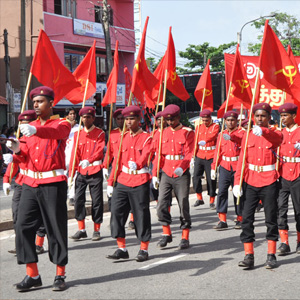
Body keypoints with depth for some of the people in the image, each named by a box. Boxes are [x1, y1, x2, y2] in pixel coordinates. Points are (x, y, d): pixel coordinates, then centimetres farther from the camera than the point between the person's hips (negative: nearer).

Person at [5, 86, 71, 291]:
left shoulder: (62, 124, -2)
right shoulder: (30, 127, 15)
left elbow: (55, 132, -27)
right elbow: (26, 158, 13)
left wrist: (36, 130, -47)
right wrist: (17, 150, -10)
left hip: (53, 184, -5)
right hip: (30, 183, 5)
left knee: (56, 228, 0)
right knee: (23, 226, -2)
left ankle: (60, 275, 10)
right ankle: (32, 275, 5)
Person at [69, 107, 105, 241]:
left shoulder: (100, 133, 2)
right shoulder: (77, 134, 10)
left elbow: (100, 150, -10)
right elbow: (74, 155, 7)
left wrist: (88, 160, -27)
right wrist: (71, 174, 0)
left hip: (95, 171, -3)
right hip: (81, 171, 3)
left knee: (97, 200, 1)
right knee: (78, 199, -3)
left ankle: (96, 230, 11)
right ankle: (81, 230, 6)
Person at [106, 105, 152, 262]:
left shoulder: (146, 138, -3)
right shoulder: (122, 138, 12)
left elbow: (145, 156, -20)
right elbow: (117, 161, 13)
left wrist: (136, 164, -41)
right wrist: (110, 182, 9)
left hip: (140, 183, -5)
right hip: (122, 181, 5)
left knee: (141, 215, 1)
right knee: (116, 212, -2)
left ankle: (144, 249, 12)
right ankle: (122, 249, 6)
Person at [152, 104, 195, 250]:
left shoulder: (188, 133, -2)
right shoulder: (163, 133, 11)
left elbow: (189, 153, -11)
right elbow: (159, 154, 12)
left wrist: (181, 167, -29)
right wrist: (155, 174, 7)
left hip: (181, 175, -4)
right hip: (166, 174, 4)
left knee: (183, 205, 0)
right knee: (161, 205, -1)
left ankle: (185, 238, 10)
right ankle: (167, 234, 15)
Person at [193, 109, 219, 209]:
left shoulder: (215, 127, -1)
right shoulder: (198, 127, 11)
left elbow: (212, 135, -21)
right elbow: (195, 141, 12)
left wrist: (205, 141, -40)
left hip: (211, 157, -3)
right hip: (199, 156, 3)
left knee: (211, 179, 0)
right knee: (196, 177, -3)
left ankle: (212, 201, 10)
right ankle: (199, 199, 11)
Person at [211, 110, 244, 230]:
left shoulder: (241, 133, 0)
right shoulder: (221, 134, 11)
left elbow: (242, 140, -24)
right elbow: (218, 152, 13)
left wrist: (231, 137, -43)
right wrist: (213, 167, 6)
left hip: (237, 166, -3)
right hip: (224, 166, 3)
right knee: (222, 191, -7)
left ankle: (240, 219, 16)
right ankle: (222, 220, -5)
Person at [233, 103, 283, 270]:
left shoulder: (276, 135, -1)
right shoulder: (248, 136, 7)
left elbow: (277, 137, -28)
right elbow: (241, 161, 6)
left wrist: (263, 131, -48)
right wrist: (237, 183, -3)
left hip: (269, 183, -2)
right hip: (250, 183, 2)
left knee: (271, 219, 4)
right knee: (247, 219, -3)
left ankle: (271, 255, 14)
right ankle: (249, 256, 2)